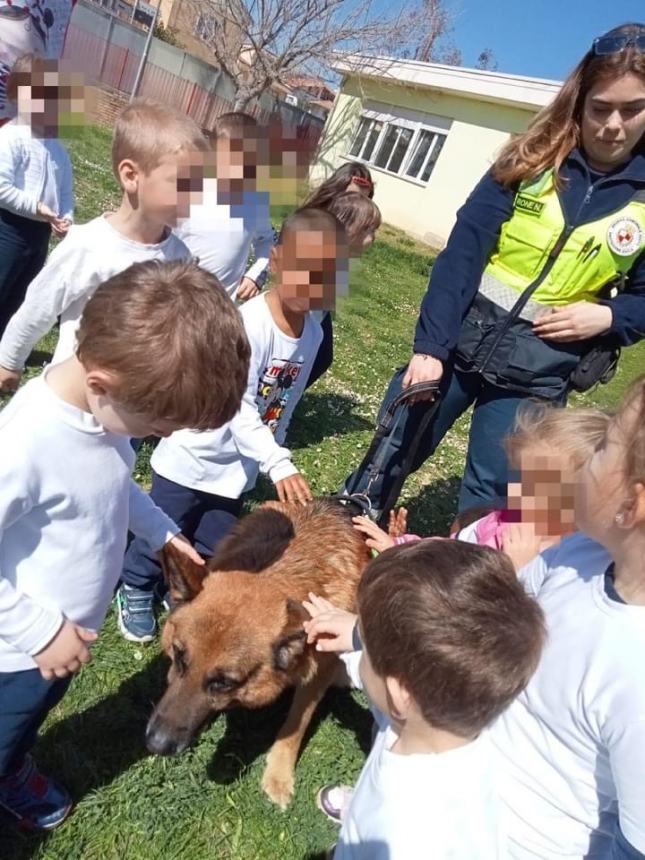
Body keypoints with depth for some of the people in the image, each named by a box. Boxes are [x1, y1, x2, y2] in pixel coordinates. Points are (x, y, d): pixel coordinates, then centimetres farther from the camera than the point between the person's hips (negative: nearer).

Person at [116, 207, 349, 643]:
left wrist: (272, 455, 14)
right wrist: (279, 464, -40)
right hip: (193, 458, -6)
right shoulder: (248, 323, -28)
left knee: (214, 550, 19)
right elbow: (237, 406, -33)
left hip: (239, 468, 6)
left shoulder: (313, 332, -5)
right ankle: (136, 592, 43)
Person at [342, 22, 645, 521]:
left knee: (488, 505, 3)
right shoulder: (534, 160, -2)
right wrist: (429, 345, -21)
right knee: (388, 458, 7)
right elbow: (463, 251, -11)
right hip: (462, 337, 0)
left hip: (537, 374, 0)